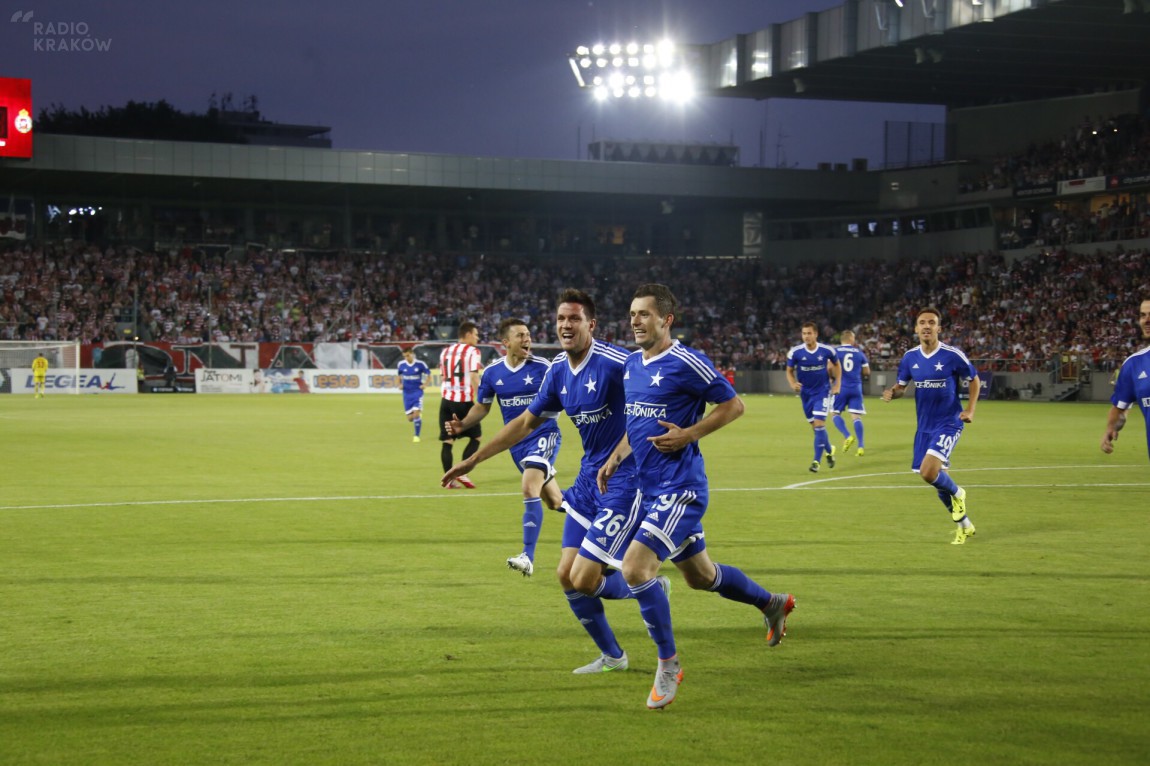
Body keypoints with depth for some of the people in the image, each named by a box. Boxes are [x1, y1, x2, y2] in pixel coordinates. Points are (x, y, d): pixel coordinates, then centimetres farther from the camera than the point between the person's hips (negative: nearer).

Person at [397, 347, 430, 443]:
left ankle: (416, 435, -2)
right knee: (410, 418, 3)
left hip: (418, 392, -3)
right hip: (407, 393, 3)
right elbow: (399, 375, 16)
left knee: (416, 414, -15)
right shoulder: (401, 365, -3)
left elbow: (428, 373, 4)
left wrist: (425, 384, -8)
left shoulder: (420, 364, -10)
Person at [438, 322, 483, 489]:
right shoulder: (472, 351, -5)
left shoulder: (445, 351, 14)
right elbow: (474, 377, -14)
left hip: (446, 400, 5)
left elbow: (442, 378, 16)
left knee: (447, 441, 5)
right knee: (475, 437, 9)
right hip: (464, 400, -5)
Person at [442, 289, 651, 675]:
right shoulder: (558, 370, 6)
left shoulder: (614, 361, -18)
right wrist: (472, 460, 20)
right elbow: (526, 422, 18)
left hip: (622, 480, -8)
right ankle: (611, 656, 24)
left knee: (584, 579, -11)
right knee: (566, 574, 7)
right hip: (588, 479, 8)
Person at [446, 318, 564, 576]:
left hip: (544, 435, -5)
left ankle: (528, 557, -22)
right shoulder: (492, 372, -1)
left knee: (530, 489, -24)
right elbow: (482, 407, 11)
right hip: (517, 443, 5)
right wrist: (463, 424, -6)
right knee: (554, 502, 14)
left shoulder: (542, 367, -12)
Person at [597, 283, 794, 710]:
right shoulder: (631, 365, 10)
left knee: (636, 567, -20)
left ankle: (669, 663, -5)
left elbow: (733, 405, -9)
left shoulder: (686, 363, -14)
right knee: (700, 575, 20)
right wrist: (615, 459, 10)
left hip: (679, 488, -9)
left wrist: (688, 435, -18)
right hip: (649, 487, 9)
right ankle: (773, 604, 43)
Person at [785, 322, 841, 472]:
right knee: (815, 427, 10)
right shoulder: (795, 352, -12)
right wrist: (793, 384, -20)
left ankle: (817, 461, -9)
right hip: (806, 393, 3)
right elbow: (789, 371, 0)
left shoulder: (827, 350, -13)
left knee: (819, 424, -14)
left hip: (822, 392, -3)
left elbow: (836, 365, 8)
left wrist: (837, 384, 3)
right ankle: (829, 451, 36)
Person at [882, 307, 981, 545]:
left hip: (948, 423, -5)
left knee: (928, 472, -24)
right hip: (924, 426, 5)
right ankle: (965, 525, 33)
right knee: (939, 479, 12)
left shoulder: (953, 355, -12)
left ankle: (957, 493, 10)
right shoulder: (910, 357, 0)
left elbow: (974, 380, 1)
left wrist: (970, 410, -10)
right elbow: (901, 385, 11)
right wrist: (892, 392, -12)